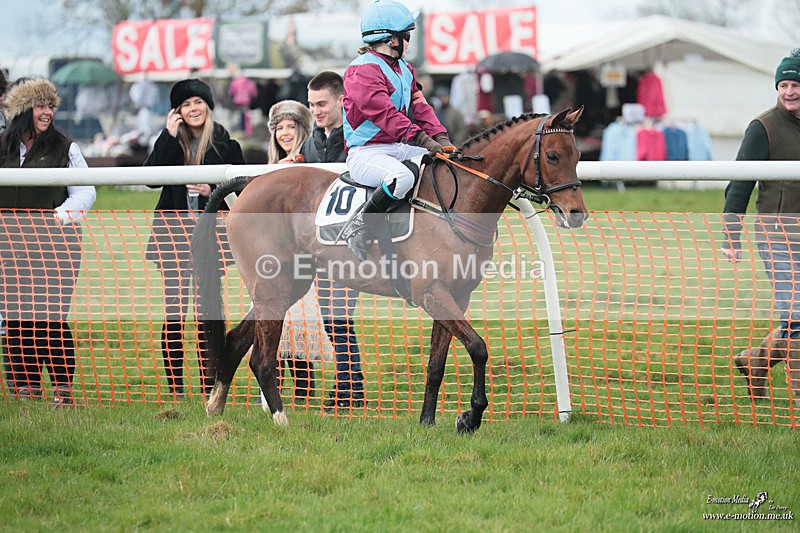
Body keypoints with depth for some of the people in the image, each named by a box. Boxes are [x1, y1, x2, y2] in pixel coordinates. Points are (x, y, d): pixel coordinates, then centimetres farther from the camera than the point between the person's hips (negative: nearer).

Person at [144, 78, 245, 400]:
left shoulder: (226, 145, 4)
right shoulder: (171, 142, 8)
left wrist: (212, 191, -12)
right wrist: (169, 135, -9)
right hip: (173, 235, 1)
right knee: (174, 315, -1)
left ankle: (210, 389, 3)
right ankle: (174, 390, 2)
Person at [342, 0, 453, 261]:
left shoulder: (404, 69, 18)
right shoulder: (362, 71, -14)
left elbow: (420, 108, 12)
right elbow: (385, 113, -25)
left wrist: (441, 138, -7)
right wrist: (423, 140, -32)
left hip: (398, 148, 10)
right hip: (365, 153, -10)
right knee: (402, 177, -38)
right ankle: (359, 229, -22)